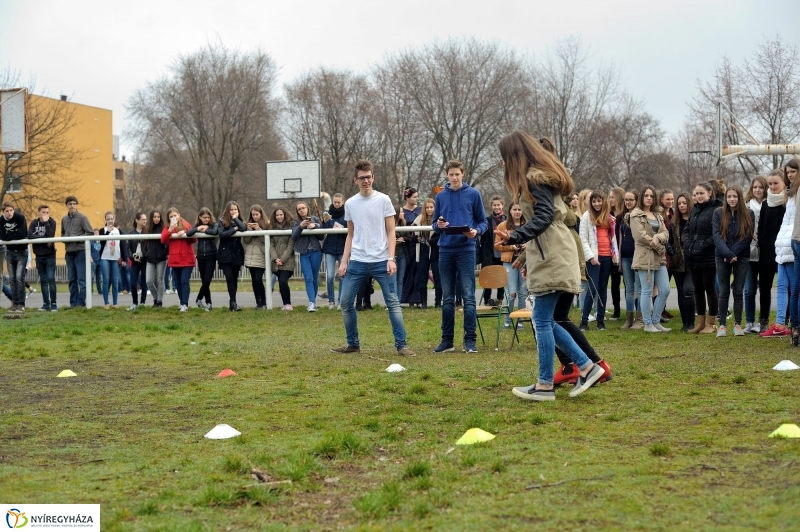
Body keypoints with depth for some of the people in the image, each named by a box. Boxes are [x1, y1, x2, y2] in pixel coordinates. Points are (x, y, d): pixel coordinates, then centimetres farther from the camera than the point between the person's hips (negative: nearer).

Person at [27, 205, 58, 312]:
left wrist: (46, 222, -19)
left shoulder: (51, 222, -3)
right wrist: (44, 238, -20)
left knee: (51, 279, -9)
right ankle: (46, 303, 10)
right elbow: (29, 235, -14)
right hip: (39, 256, 3)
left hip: (50, 255, -3)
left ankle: (53, 303, -6)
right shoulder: (34, 223, 3)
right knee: (43, 281, 6)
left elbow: (51, 236, -19)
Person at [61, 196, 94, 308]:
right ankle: (73, 302, 14)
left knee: (82, 279, -5)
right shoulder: (64, 219, 13)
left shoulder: (82, 218, -3)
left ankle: (81, 302, -3)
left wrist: (78, 238, -16)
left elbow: (90, 233, -7)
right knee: (72, 279, 9)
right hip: (69, 252, 6)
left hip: (80, 251, -6)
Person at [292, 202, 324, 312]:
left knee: (315, 278, 4)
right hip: (304, 253, 0)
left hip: (316, 252, 0)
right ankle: (311, 303, -15)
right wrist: (301, 226, -22)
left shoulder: (315, 220, 5)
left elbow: (322, 237, 4)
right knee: (308, 278, -10)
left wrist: (314, 227, -12)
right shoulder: (296, 223, 6)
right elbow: (294, 237, -8)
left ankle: (313, 301, 18)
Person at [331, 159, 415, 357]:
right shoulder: (350, 204, 8)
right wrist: (344, 261, 7)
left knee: (393, 302, -5)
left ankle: (401, 345, -2)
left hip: (380, 261, -3)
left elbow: (391, 232, -1)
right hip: (357, 262, 3)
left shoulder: (383, 200, -1)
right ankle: (353, 344, 16)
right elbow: (350, 236, 15)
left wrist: (391, 259, -11)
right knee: (346, 302, 3)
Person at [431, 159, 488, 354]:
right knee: (447, 299, 7)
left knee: (468, 297, -5)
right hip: (445, 250, 3)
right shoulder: (441, 196, 11)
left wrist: (476, 231, -15)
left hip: (466, 250, -3)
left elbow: (483, 221, 5)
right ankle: (447, 339, 12)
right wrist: (438, 225, -8)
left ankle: (470, 339, -1)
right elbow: (435, 226, 14)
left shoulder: (473, 194, 3)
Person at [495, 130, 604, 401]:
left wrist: (513, 237, -30)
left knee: (542, 320, -6)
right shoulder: (542, 175, 19)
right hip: (548, 255, 10)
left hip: (551, 257, -10)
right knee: (543, 319, 11)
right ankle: (587, 367, 12)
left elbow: (542, 217, -21)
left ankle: (545, 385, -1)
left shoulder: (535, 179, -12)